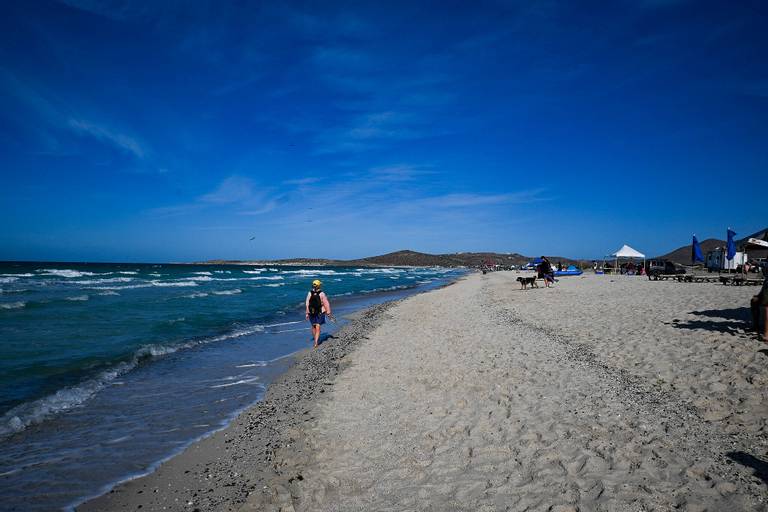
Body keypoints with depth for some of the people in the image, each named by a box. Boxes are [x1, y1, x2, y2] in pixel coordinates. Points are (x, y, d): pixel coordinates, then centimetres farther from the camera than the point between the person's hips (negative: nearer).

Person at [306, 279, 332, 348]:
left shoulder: (309, 293, -7)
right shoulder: (322, 294, -14)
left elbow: (307, 304, -3)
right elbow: (326, 304, -10)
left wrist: (307, 313, 6)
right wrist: (328, 312, 0)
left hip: (311, 312, 3)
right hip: (320, 313, -3)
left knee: (313, 327, 19)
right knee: (317, 328, 0)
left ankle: (315, 340, 35)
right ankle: (316, 342, -9)